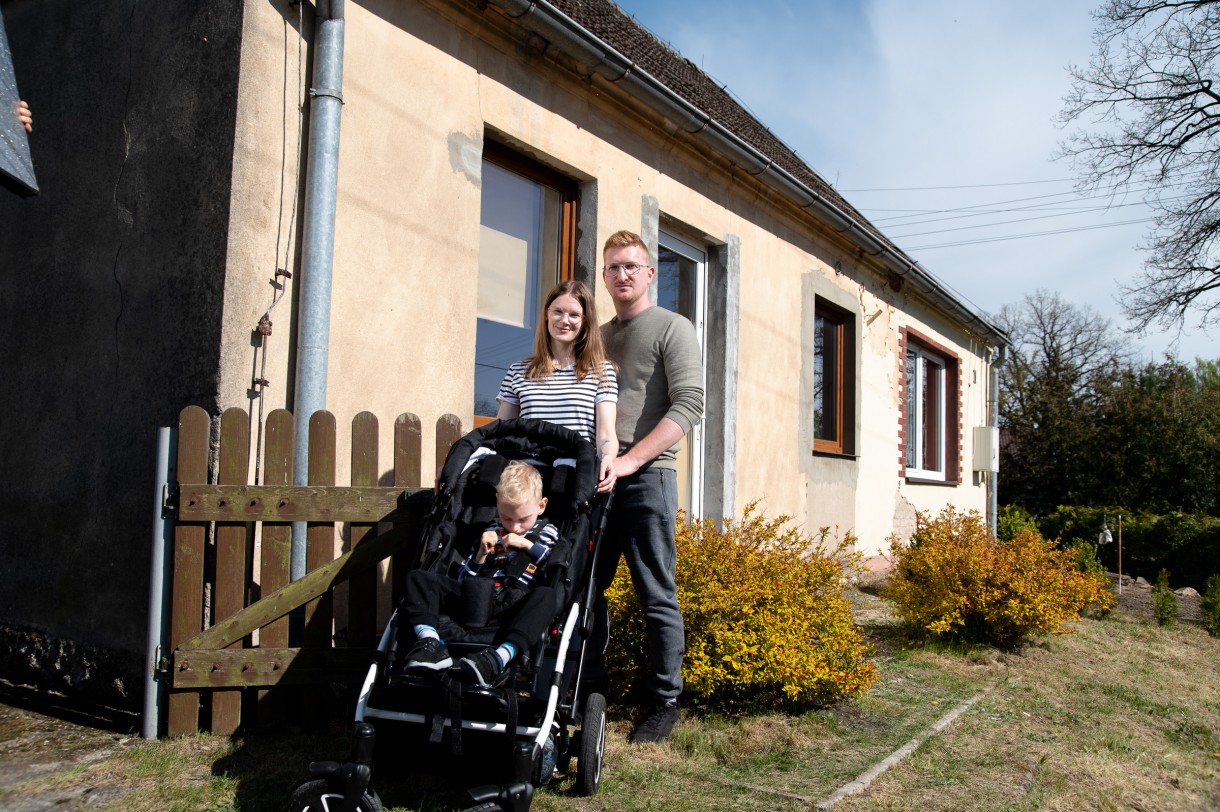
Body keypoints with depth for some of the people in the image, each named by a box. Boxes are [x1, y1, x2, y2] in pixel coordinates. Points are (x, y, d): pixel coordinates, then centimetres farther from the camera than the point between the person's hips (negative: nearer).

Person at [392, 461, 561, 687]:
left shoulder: (547, 533, 21)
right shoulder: (491, 533, 28)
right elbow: (462, 578, 23)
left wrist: (528, 545, 1)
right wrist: (481, 554, 5)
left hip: (514, 604, -3)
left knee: (546, 595, -38)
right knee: (418, 578, -10)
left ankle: (497, 659, -54)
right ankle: (430, 643, -34)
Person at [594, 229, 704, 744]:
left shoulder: (672, 329, 1)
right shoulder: (597, 338, 19)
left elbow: (689, 405, -10)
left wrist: (630, 459, -17)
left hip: (647, 477, -6)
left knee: (657, 598, 0)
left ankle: (665, 702, 12)